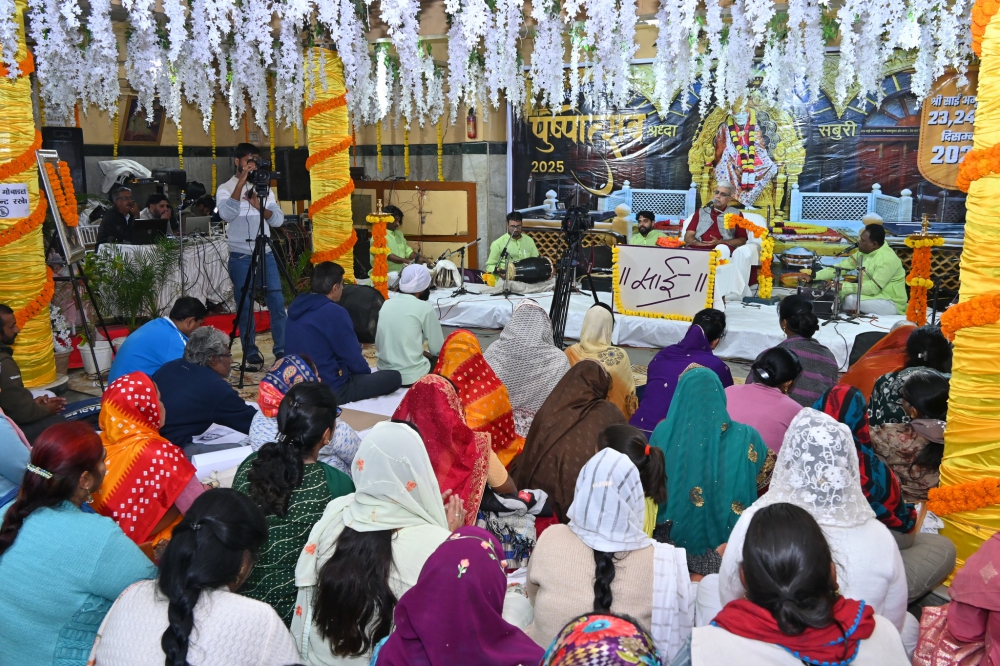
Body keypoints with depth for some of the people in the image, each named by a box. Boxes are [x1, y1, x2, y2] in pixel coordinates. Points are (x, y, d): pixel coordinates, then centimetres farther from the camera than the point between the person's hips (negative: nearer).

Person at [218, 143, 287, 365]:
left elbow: (278, 220, 2)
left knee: (277, 301, -2)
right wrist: (241, 182, -20)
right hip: (240, 256, -3)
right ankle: (251, 351, 12)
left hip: (266, 254, 3)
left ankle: (283, 349, 4)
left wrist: (259, 206, -15)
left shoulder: (265, 189, 12)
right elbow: (227, 214, -21)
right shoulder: (225, 188, 0)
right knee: (245, 305, 2)